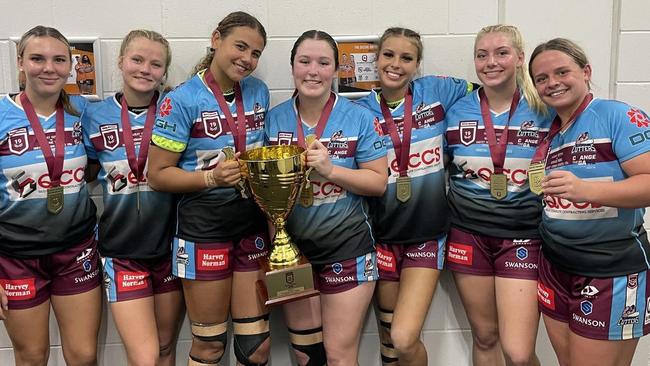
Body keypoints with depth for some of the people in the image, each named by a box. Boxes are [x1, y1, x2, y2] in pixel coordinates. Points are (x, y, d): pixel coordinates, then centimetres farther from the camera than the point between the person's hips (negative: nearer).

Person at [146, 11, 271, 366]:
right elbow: (158, 175, -9)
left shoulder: (259, 92, 5)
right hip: (204, 226, -4)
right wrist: (212, 178, -22)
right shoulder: (182, 100, -10)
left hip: (254, 221, 5)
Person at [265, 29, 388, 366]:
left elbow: (378, 182, -7)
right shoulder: (274, 118, 2)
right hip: (291, 247, 3)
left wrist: (330, 170, -19)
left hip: (346, 248, -3)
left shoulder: (358, 117, -5)